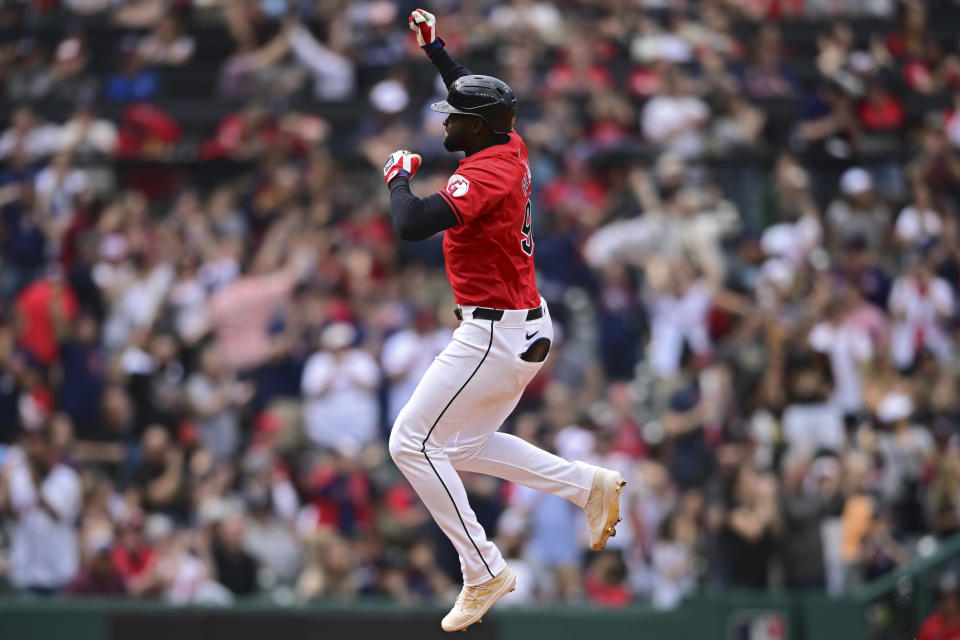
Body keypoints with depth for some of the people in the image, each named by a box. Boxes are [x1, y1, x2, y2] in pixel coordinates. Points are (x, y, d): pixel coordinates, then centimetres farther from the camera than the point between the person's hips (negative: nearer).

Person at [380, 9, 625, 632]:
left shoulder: (485, 175, -22)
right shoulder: (511, 148, 6)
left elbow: (412, 226, -34)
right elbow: (477, 97, 30)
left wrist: (400, 175, -15)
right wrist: (436, 47, 31)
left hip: (495, 337, -10)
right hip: (527, 329, 10)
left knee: (414, 442, -6)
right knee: (465, 446, 21)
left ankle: (485, 572, -5)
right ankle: (593, 485, 16)